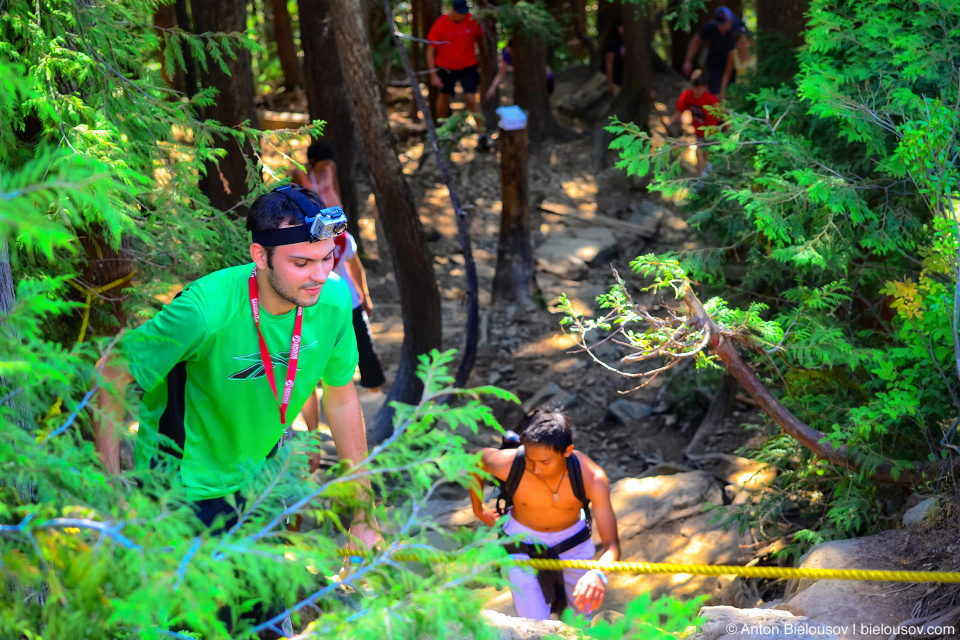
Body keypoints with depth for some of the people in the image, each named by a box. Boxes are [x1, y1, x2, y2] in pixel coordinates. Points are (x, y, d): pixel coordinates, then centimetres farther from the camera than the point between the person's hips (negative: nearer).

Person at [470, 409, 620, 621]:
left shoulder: (592, 478, -32)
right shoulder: (507, 464, -32)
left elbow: (611, 544, -33)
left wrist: (598, 574, -55)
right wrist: (478, 509, 3)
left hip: (573, 542, 1)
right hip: (522, 546, -1)